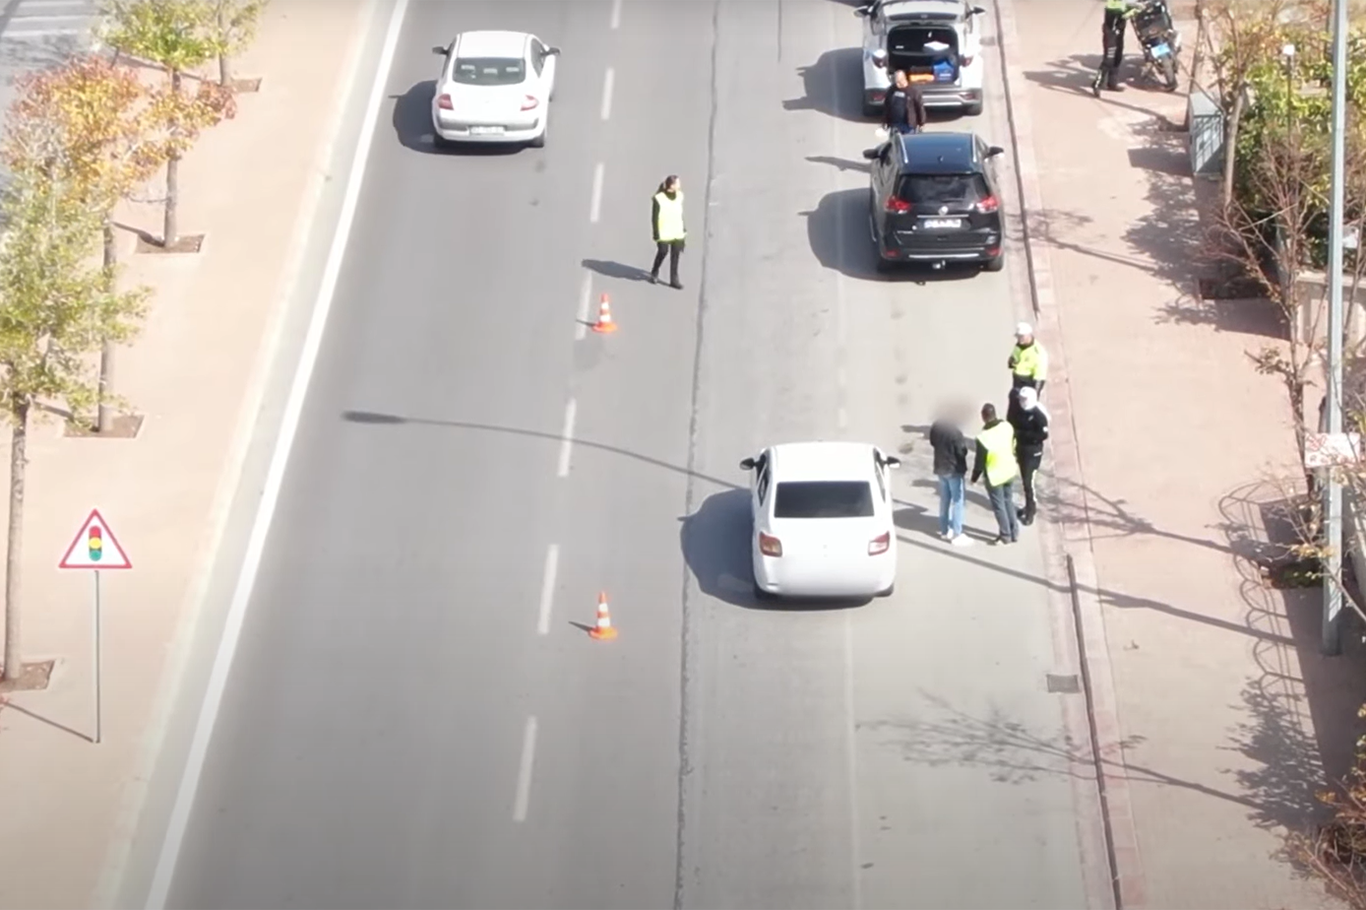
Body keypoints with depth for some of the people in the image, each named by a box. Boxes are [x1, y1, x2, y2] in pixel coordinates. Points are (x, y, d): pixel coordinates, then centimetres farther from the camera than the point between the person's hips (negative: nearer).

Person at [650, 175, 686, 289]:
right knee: (663, 252, 1)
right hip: (664, 233, -5)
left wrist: (684, 230, 14)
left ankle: (674, 279, 13)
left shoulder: (679, 196, 1)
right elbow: (654, 218, -11)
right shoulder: (659, 199, -16)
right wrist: (656, 235, -13)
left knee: (676, 254, 5)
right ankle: (654, 273, 28)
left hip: (677, 232, 5)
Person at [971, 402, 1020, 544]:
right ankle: (1014, 533, 34)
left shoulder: (983, 438, -32)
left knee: (999, 506, 15)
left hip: (994, 477, -5)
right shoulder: (1007, 427, -15)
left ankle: (1005, 536, 29)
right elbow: (1013, 447, 3)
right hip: (1010, 471, 5)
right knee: (1009, 502, 23)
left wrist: (974, 477, -1)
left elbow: (980, 461, -19)